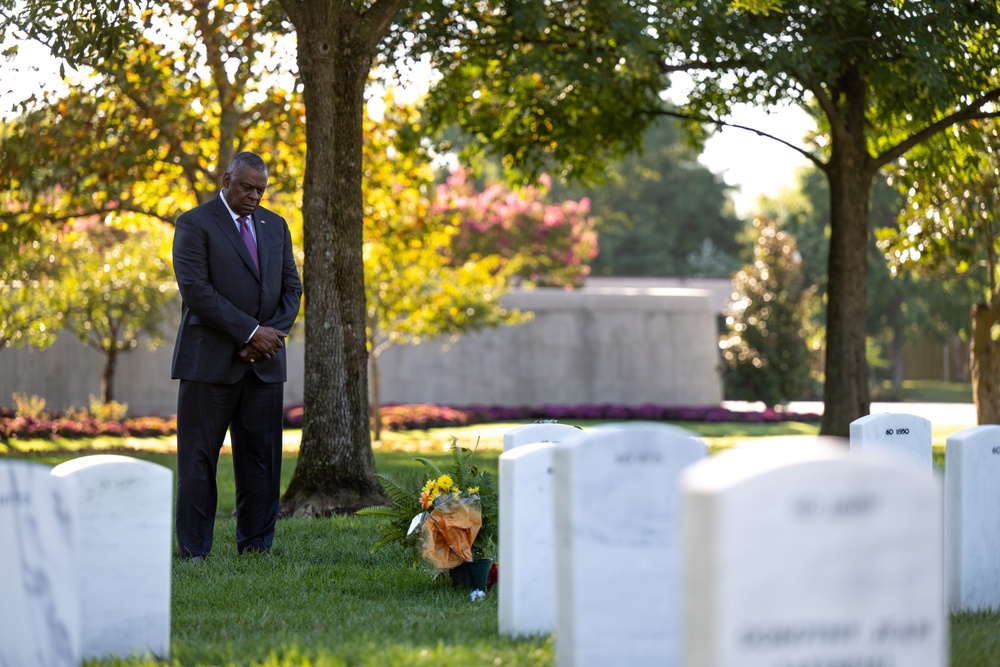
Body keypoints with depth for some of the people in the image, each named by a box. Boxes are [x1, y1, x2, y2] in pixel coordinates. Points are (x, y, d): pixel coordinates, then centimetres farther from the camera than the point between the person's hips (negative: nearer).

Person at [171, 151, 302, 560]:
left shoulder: (275, 226, 16)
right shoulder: (194, 224, -3)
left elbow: (291, 287, 13)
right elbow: (196, 289, -12)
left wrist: (272, 334, -5)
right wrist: (251, 333, -14)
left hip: (264, 360, 5)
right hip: (211, 359, -5)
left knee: (261, 456, 4)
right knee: (198, 457, -2)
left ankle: (256, 547, 9)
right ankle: (193, 551, 1)